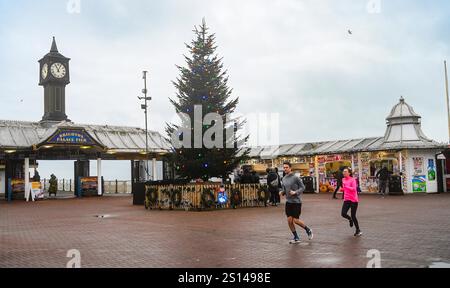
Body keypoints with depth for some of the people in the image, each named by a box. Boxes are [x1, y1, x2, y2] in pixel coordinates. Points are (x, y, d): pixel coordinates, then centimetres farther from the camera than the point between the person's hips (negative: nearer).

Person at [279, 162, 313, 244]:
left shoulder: (295, 178, -12)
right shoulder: (284, 179, 7)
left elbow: (302, 187, -8)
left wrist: (295, 192, -21)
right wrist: (282, 192, -2)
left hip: (296, 202, -6)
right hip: (288, 202, 6)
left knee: (296, 220, -5)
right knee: (289, 220, 3)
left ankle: (308, 230, 23)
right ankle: (296, 238, 18)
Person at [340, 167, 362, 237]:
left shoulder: (352, 180, -11)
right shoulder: (343, 180, 8)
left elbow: (354, 189, -23)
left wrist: (346, 187, -32)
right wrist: (342, 189, 4)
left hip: (353, 200, -5)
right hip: (346, 199, 5)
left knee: (353, 216, -1)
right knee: (343, 214, -12)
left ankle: (358, 230, 18)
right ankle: (350, 219, 22)